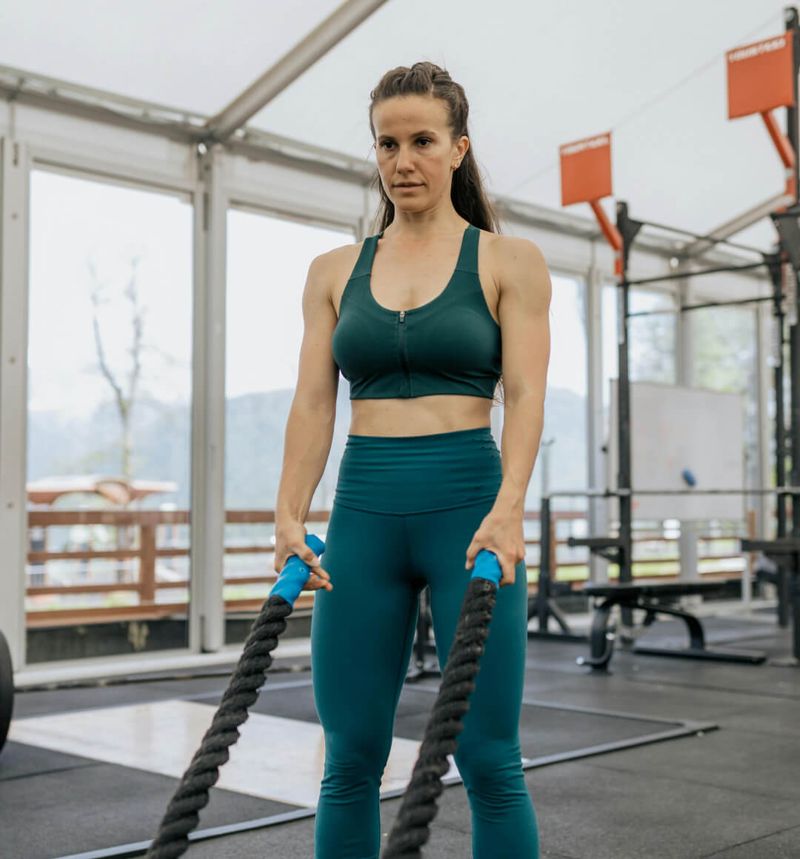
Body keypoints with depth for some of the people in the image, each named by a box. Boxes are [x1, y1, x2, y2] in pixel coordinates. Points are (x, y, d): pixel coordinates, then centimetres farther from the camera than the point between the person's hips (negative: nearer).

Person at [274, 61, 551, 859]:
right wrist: (290, 513, -9)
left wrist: (506, 509, -22)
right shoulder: (334, 271, 12)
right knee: (349, 760, 7)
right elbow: (313, 402, 5)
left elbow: (524, 396, -6)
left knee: (488, 758, 0)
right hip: (364, 513, 3)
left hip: (468, 506, -3)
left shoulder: (509, 261, 4)